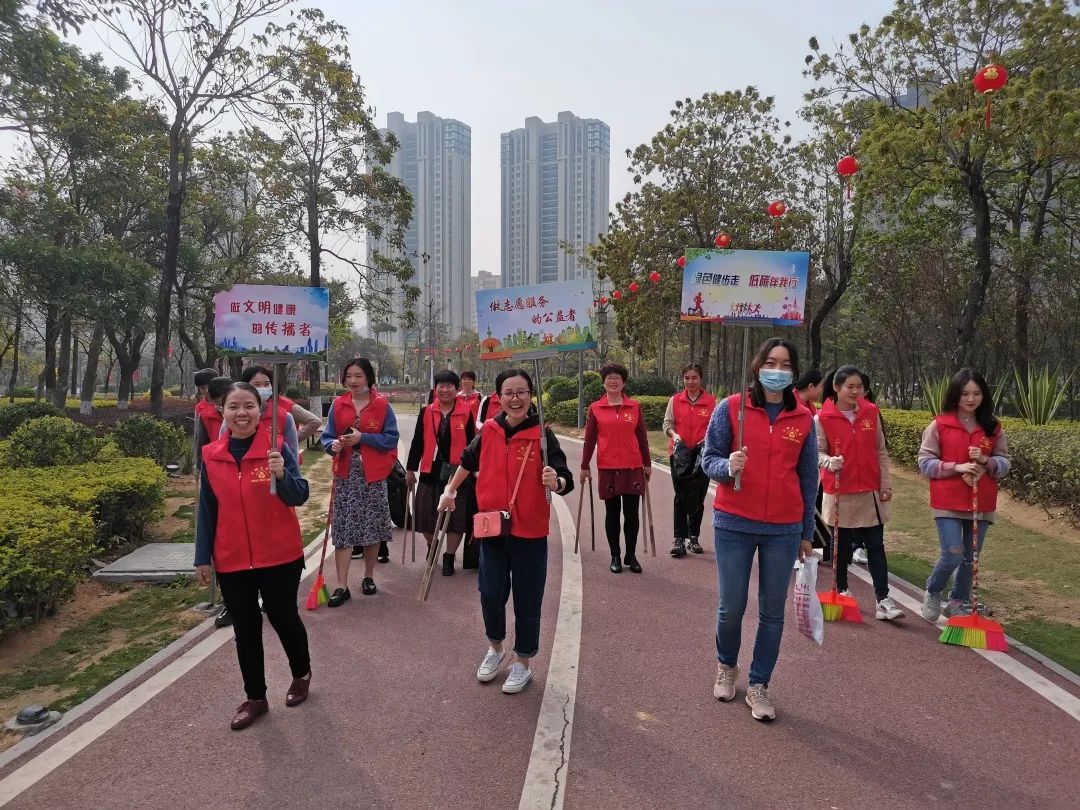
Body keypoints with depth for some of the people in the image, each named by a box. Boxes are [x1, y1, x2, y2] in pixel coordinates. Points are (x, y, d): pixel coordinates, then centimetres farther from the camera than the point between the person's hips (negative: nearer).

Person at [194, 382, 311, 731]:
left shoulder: (277, 447, -10)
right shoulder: (211, 455, 0)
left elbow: (300, 496, -14)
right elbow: (207, 510, 6)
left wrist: (282, 474, -33)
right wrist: (202, 557, 5)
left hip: (279, 556, -3)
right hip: (231, 559, 3)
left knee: (283, 617, 10)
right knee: (245, 628, 11)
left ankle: (302, 675, 36)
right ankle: (255, 697, 27)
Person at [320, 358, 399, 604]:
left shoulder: (382, 405, -2)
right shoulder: (338, 405, 4)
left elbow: (391, 438, -6)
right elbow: (327, 436, 6)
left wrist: (362, 438, -17)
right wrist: (333, 445, -17)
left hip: (373, 475, -1)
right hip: (346, 475, 1)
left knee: (372, 527, 9)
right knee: (342, 529, -2)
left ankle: (368, 577, 27)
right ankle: (342, 586, 2)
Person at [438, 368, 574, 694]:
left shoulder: (542, 435, -12)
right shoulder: (489, 431, -1)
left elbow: (566, 481, -16)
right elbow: (469, 461, 19)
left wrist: (555, 482, -38)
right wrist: (451, 490, 28)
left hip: (529, 532, -3)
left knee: (526, 600, 8)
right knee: (490, 594, 13)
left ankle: (522, 663, 30)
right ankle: (495, 649, 41)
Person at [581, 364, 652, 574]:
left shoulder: (634, 407, 5)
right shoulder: (595, 408, 2)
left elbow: (642, 437, 10)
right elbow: (589, 439, 5)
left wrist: (647, 464, 11)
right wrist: (584, 466, 5)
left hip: (633, 468, 1)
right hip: (607, 469, 0)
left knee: (632, 514, 3)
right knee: (612, 513, 8)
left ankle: (631, 556, 17)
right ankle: (615, 557, 18)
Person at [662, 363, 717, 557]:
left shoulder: (711, 401, 1)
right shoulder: (675, 400, 4)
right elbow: (667, 423, 6)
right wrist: (674, 435, -13)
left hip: (702, 455, 0)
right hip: (679, 454, 0)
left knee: (697, 497, 5)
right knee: (681, 496, 2)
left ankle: (693, 537, 20)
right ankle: (679, 539, 7)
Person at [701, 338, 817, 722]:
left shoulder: (804, 419, 3)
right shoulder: (730, 408, -4)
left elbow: (808, 478, 9)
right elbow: (709, 459, -1)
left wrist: (807, 532, 11)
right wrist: (728, 466, -24)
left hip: (784, 530, 2)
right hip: (734, 525, -2)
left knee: (773, 612, 8)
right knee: (731, 607, 6)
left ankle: (759, 685, 26)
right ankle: (726, 666, 35)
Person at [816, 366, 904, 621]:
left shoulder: (871, 412, 2)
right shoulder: (824, 417, -8)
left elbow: (880, 451, 7)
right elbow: (818, 452, -7)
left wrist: (886, 483, 4)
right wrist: (829, 462, -29)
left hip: (870, 491, 2)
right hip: (840, 491, -2)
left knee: (876, 545, 3)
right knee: (842, 544, 10)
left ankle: (883, 599, 5)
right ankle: (842, 590, 27)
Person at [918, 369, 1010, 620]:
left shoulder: (993, 428, 4)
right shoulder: (939, 425, -5)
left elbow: (1005, 463, 6)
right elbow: (925, 463, -4)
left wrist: (986, 461, -14)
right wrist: (956, 467, -18)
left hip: (982, 504, 3)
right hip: (948, 503, -3)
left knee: (971, 558, 11)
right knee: (952, 556, -9)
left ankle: (959, 603, 30)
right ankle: (932, 593, 20)